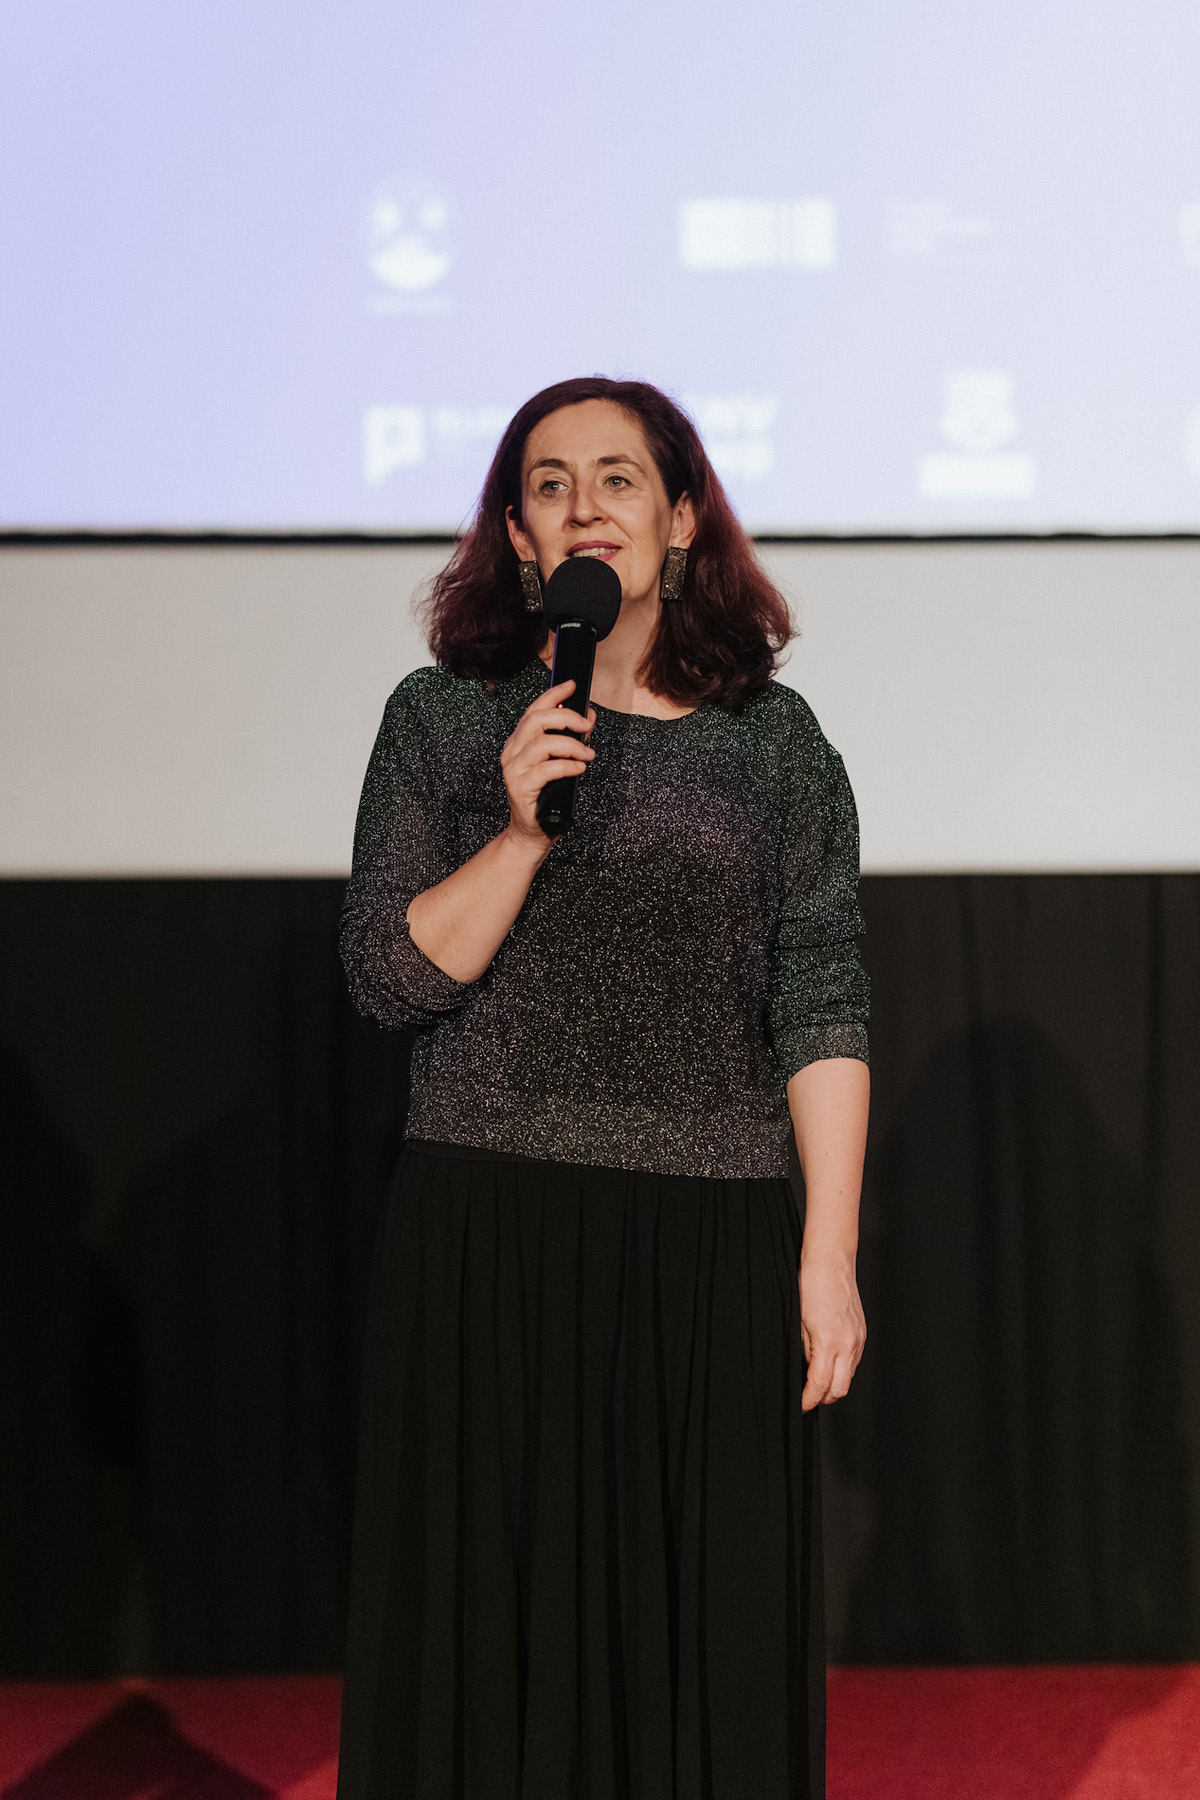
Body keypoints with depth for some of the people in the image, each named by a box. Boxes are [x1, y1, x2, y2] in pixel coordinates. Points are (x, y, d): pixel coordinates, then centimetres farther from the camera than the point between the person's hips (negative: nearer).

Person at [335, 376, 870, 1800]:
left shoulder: (772, 737, 6)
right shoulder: (443, 720, 6)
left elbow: (821, 1007, 3)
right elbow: (388, 976, 0)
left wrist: (829, 1255, -4)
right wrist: (521, 834, -14)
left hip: (714, 1240, 1)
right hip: (489, 1236, 0)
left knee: (713, 1640, 5)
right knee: (496, 1628, 5)